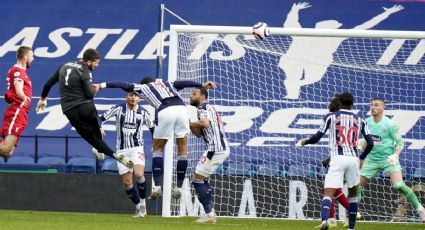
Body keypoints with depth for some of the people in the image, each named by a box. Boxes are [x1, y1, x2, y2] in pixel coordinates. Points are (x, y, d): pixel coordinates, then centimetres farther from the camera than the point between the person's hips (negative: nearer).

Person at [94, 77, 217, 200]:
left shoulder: (143, 87, 26)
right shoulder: (167, 84, 34)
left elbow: (124, 85, 22)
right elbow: (183, 83, 19)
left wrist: (102, 85, 20)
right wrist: (202, 85, 8)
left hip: (165, 112, -2)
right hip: (181, 108, 2)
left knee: (157, 148, 14)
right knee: (182, 149, 13)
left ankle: (157, 187, 4)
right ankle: (179, 188, 12)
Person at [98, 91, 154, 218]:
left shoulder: (143, 112, 0)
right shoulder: (119, 109, -2)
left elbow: (152, 128, 9)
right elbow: (101, 118, -2)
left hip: (137, 148, -1)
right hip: (122, 150, 2)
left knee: (139, 175, -25)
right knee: (126, 182, 1)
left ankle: (143, 202, -5)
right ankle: (139, 207, 17)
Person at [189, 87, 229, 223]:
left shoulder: (203, 107, -6)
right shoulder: (208, 108, 25)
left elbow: (205, 123, -27)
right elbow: (199, 133, 24)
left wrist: (189, 123, -13)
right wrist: (190, 125, 9)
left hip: (215, 149, -10)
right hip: (223, 148, 10)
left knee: (197, 179, -6)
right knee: (202, 179, 18)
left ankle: (209, 213, -9)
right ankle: (210, 213, 15)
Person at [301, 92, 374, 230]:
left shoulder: (330, 117, 6)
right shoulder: (359, 121, 13)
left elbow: (317, 137, 5)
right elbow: (370, 143, 10)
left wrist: (305, 142, 26)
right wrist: (362, 158, 28)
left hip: (337, 159, -2)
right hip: (353, 159, 2)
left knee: (328, 193, -11)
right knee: (353, 193, 21)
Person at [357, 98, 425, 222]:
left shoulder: (390, 124, -12)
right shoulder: (367, 122, 2)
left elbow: (400, 143, -6)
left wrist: (395, 155, -21)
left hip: (388, 159, -5)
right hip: (372, 159, 5)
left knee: (399, 185, -21)